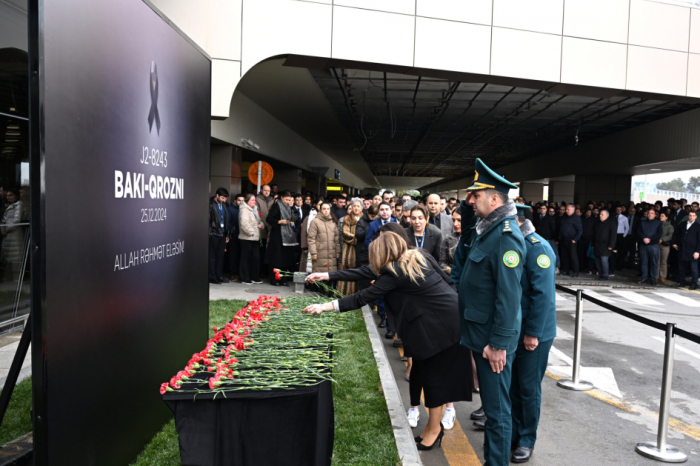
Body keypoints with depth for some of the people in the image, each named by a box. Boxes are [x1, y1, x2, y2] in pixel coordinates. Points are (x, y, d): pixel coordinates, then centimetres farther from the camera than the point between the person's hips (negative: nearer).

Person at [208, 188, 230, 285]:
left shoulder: (223, 205, 13)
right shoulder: (211, 205, -8)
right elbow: (208, 220, -11)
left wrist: (227, 235, 15)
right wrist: (209, 232, -16)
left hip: (222, 234, 7)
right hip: (214, 234, -7)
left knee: (220, 256, 10)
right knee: (212, 256, 0)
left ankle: (219, 276, 17)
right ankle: (212, 277, 5)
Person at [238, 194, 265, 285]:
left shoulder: (255, 210, 17)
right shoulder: (244, 210, -11)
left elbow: (259, 221, 24)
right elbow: (244, 223, -23)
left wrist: (261, 225, 2)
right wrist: (251, 232, -16)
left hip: (255, 238, 8)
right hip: (246, 238, -8)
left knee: (256, 258, 8)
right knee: (246, 259, 1)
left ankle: (255, 278, 17)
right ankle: (245, 279, 8)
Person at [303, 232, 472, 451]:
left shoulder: (396, 272, -15)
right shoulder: (418, 257, 9)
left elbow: (364, 297, -13)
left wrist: (327, 306, -9)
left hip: (441, 324, -9)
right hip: (450, 316, 9)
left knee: (434, 375, 4)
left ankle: (434, 429, 18)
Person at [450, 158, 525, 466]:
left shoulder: (506, 236, -22)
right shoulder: (484, 229, 9)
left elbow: (508, 295, -25)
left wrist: (498, 343, -23)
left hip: (494, 341, -10)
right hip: (478, 332, 10)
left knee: (497, 408, 4)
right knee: (491, 402, 24)